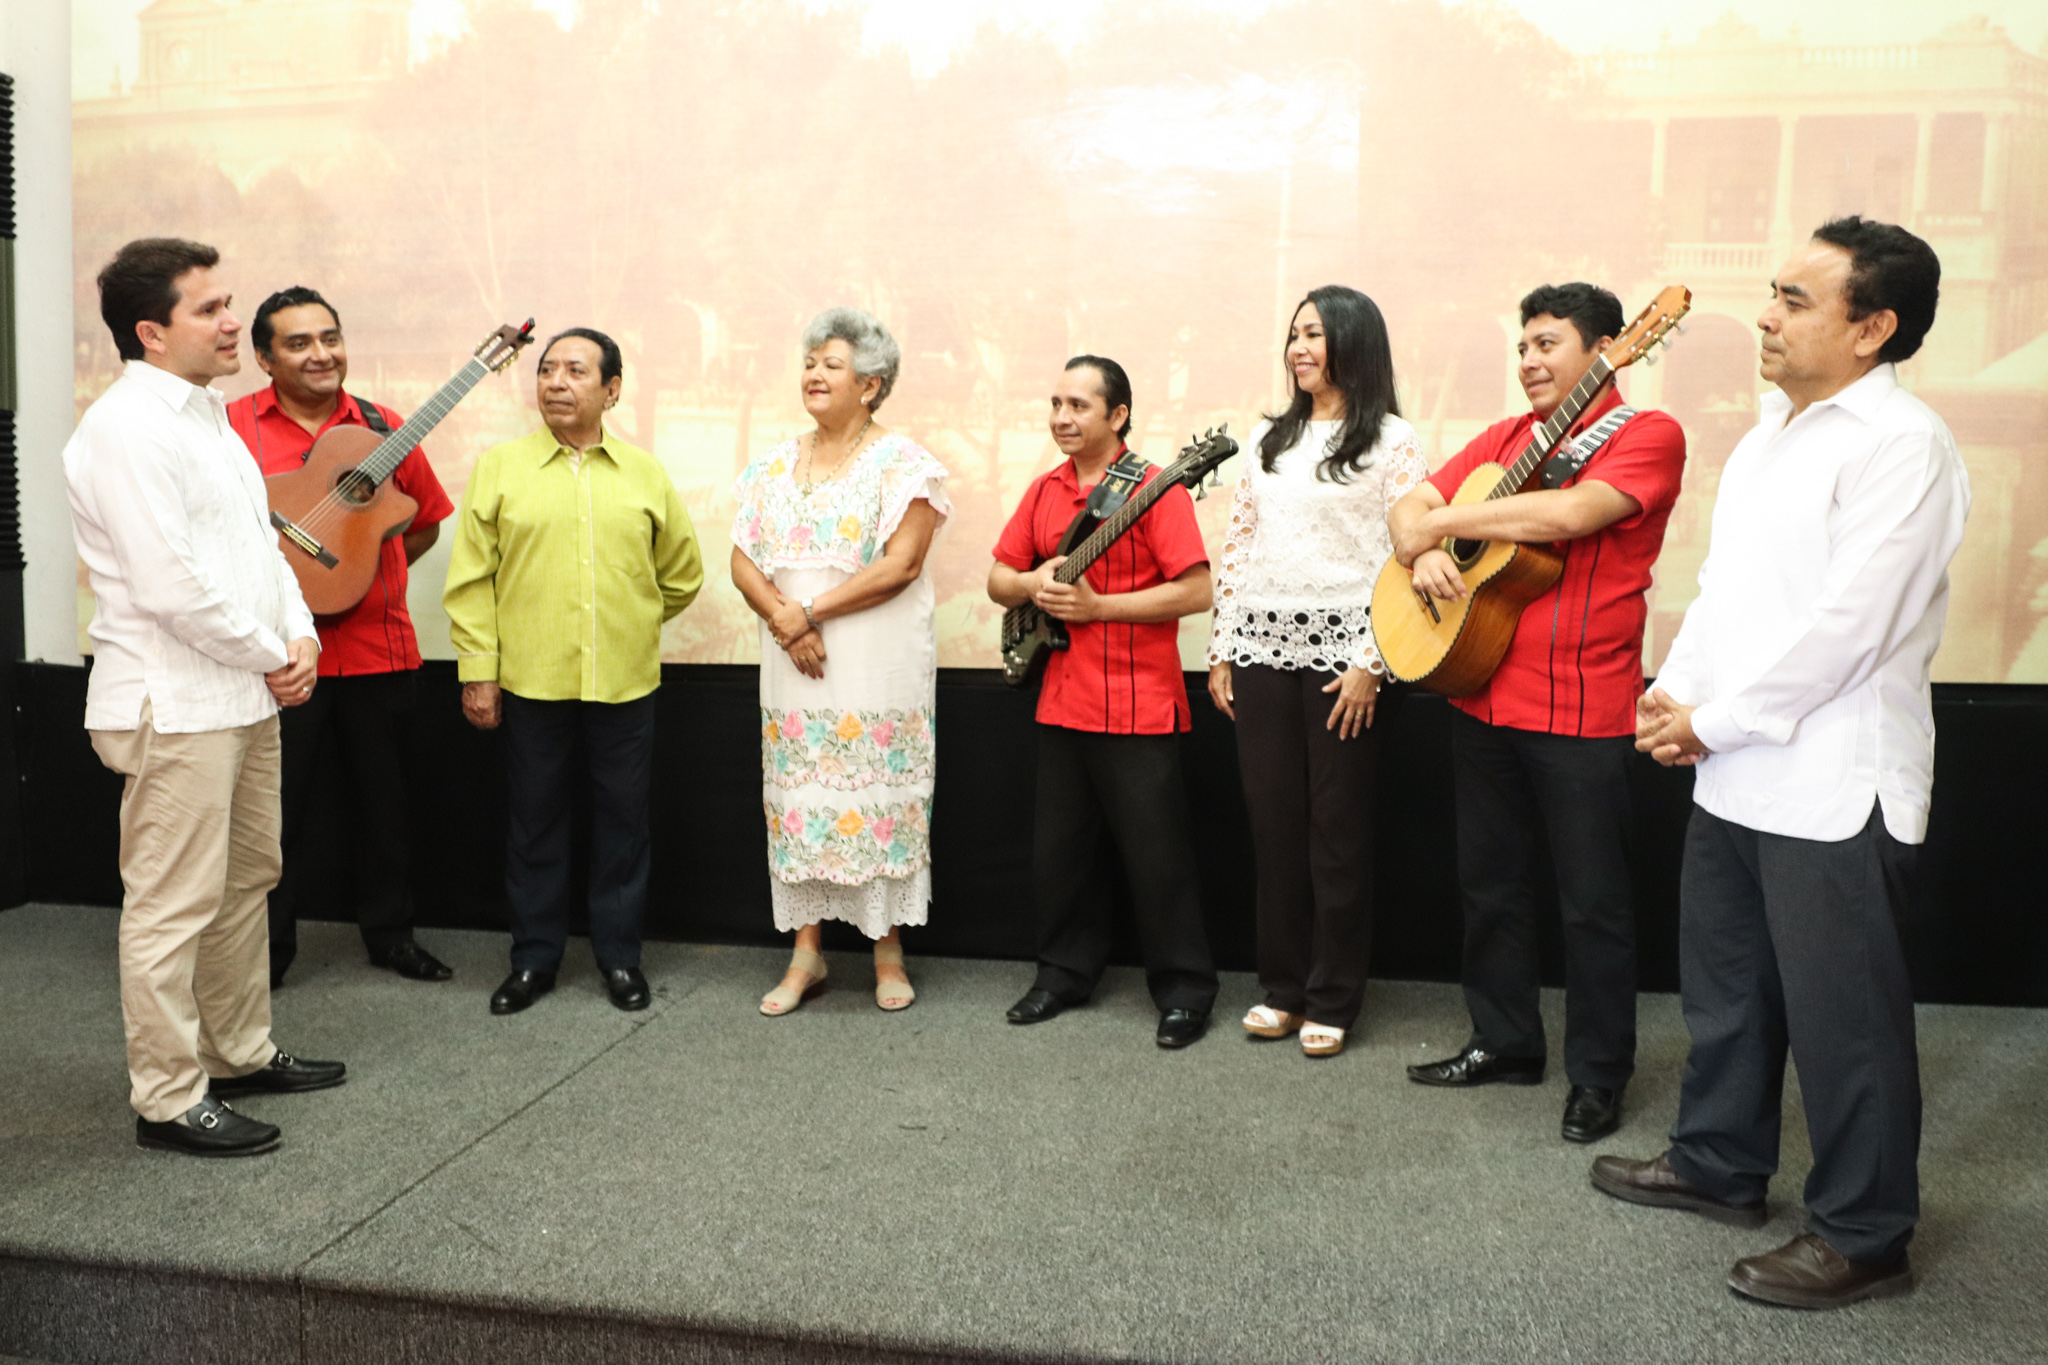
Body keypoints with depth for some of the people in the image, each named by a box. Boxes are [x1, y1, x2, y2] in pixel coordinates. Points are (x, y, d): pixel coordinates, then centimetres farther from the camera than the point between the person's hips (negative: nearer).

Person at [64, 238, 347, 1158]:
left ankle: (240, 1054, 32)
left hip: (244, 695, 10)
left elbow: (258, 539, 17)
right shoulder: (127, 428, -15)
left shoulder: (205, 419, 16)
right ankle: (169, 1100, 9)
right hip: (174, 706, -10)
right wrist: (268, 657, -12)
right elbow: (169, 583, -23)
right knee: (173, 907, -2)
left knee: (245, 880, 18)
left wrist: (300, 635, 1)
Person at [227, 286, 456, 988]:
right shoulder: (232, 427, -2)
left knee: (382, 798, 14)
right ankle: (267, 950, 22)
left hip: (377, 647, 3)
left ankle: (389, 933, 29)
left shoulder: (383, 429, 7)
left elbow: (426, 523, 17)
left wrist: (369, 565, 5)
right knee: (278, 804, 6)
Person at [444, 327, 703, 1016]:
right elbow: (471, 578, 0)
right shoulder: (499, 467, 2)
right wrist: (477, 669, -4)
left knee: (623, 821, 9)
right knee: (534, 822, 9)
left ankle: (620, 954, 24)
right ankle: (534, 957, 24)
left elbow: (682, 573, 15)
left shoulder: (645, 474, 6)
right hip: (531, 679, -1)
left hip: (625, 682, 1)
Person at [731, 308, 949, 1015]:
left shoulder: (902, 462, -4)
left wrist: (810, 611, -15)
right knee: (798, 799, 7)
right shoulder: (775, 465, 13)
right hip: (793, 663, 5)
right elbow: (742, 560, 8)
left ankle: (889, 950, 13)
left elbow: (900, 565, -14)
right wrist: (782, 617, -11)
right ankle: (806, 952, 17)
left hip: (881, 665, -5)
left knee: (877, 798, 0)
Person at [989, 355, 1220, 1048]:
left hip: (1139, 708, -6)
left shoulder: (1155, 489, -9)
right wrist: (1033, 586, -6)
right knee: (1055, 852, 14)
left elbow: (1195, 591, -16)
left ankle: (1184, 991, 14)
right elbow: (998, 579, 17)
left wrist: (1096, 606, -17)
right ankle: (1067, 971, 31)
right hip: (1061, 700, 7)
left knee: (1155, 856, 0)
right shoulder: (1044, 491, 12)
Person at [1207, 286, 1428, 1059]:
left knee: (1337, 825, 2)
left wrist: (1371, 662, -14)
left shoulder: (1392, 442, -2)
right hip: (1261, 646, 5)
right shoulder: (1268, 438, 14)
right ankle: (1281, 985, 21)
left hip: (1340, 646, -5)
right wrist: (1221, 652, 9)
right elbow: (1238, 546, 14)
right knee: (1272, 819, 8)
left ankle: (1332, 1000, 13)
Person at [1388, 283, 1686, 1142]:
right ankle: (1504, 1042, 31)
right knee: (1491, 881, 16)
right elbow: (1410, 506, 11)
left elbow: (1566, 512, -24)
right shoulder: (1504, 439, 14)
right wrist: (1422, 549, -12)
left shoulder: (1646, 436, -7)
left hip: (1582, 713, -7)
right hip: (1480, 697, 7)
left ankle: (1598, 1075, 19)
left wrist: (1442, 521, -14)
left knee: (1591, 901, 4)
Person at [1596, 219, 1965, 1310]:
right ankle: (1719, 1162, 38)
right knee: (1724, 985, 20)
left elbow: (1845, 625, -21)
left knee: (1841, 1015, 3)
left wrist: (1715, 721, -15)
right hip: (1735, 775, 9)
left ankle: (1864, 1236, 20)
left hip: (1831, 788, -9)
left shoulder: (1900, 444, -15)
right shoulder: (1773, 430, 14)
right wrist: (1676, 691, 1)